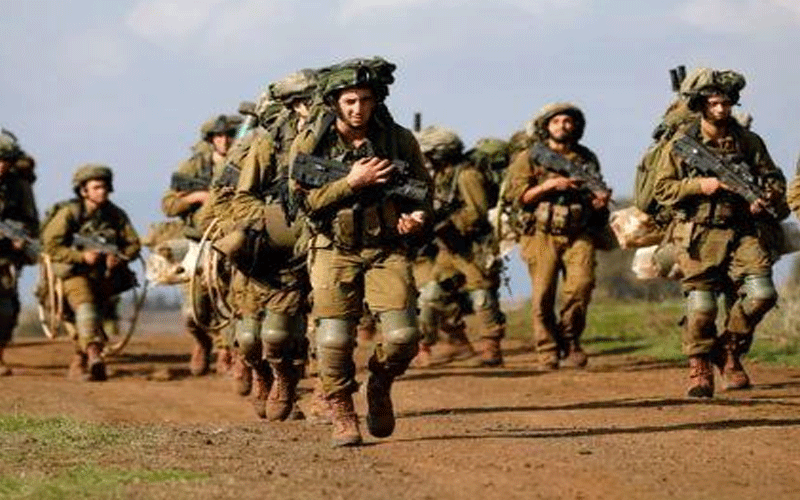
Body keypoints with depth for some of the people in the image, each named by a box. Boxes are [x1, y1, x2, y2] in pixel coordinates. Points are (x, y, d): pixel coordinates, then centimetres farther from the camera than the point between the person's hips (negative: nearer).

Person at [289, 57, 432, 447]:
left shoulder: (399, 140, 1)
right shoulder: (310, 144, -3)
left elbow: (424, 190, 13)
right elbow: (304, 201, -9)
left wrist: (417, 215, -8)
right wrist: (351, 182, -18)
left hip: (387, 250, 1)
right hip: (334, 252, -1)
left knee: (403, 336, -11)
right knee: (334, 338, -8)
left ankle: (379, 386, 20)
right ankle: (341, 414, 12)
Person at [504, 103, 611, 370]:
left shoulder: (587, 159, 15)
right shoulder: (529, 158, 7)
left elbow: (596, 195, 24)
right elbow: (517, 196, -1)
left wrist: (600, 201, 1)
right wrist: (548, 185, -12)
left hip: (579, 234, 2)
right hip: (543, 234, -2)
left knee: (582, 283, -18)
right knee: (543, 293, -8)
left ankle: (569, 340, 0)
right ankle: (547, 350, 3)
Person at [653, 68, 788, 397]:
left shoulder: (748, 141, 8)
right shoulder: (681, 144, 0)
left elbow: (774, 179, 14)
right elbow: (662, 190, -1)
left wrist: (766, 199, -7)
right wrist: (700, 186, -14)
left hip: (743, 231, 3)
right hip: (699, 234, -3)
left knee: (762, 293, -12)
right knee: (701, 305, -6)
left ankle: (728, 351, 11)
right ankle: (700, 369, 13)